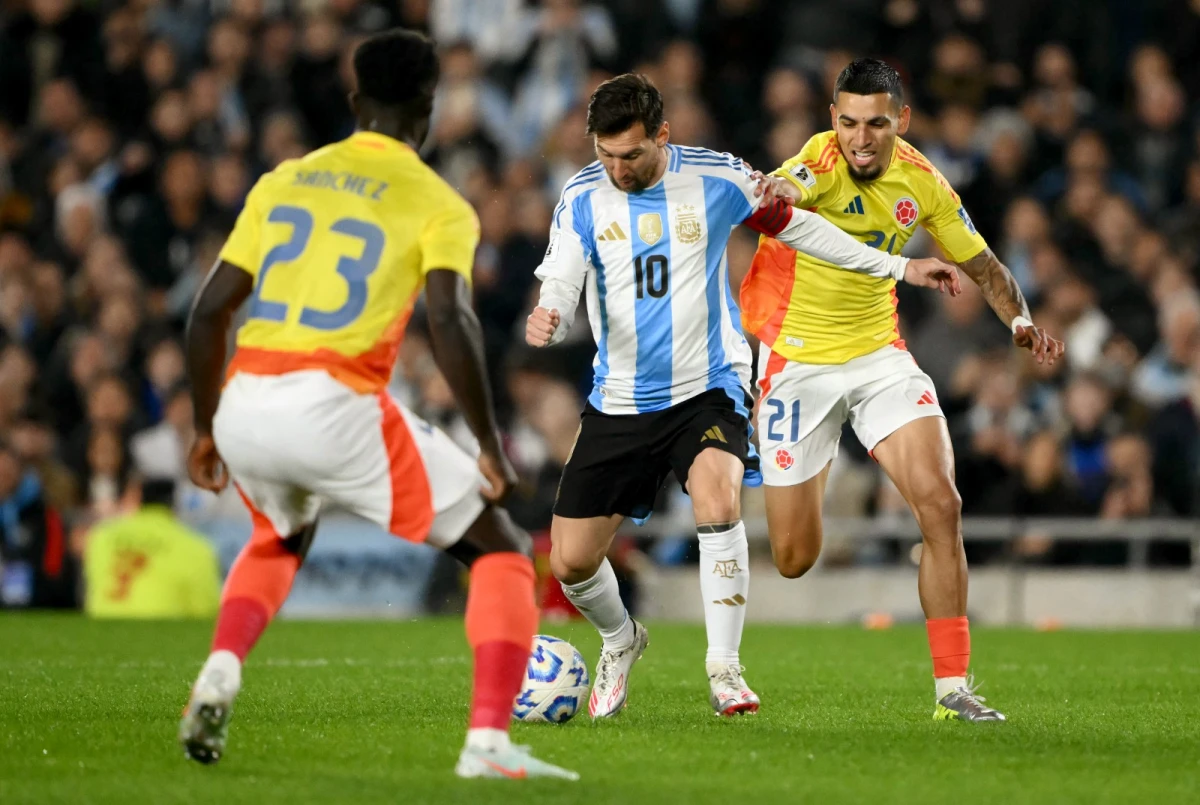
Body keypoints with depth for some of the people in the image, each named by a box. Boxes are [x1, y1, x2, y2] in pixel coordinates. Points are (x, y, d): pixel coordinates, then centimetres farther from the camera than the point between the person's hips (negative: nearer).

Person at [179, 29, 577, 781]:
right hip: (337, 408, -5)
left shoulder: (282, 182, 18)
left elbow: (210, 309, 16)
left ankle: (220, 672, 14)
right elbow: (450, 322, -12)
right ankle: (489, 742, -6)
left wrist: (207, 428, 26)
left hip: (245, 408, 5)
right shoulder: (439, 205, 4)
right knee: (502, 551, 10)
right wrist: (492, 446, -7)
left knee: (283, 538, 39)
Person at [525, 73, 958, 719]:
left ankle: (723, 669, -22)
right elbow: (558, 287, -10)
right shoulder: (582, 197, -4)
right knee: (570, 563, 1)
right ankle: (621, 641, 35)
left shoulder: (717, 179, -6)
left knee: (718, 500, -32)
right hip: (619, 400, 2)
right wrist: (545, 320, -36)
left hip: (707, 390, -2)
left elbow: (793, 225, 9)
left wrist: (898, 267, 12)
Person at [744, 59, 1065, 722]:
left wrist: (1020, 320, -12)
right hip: (798, 362, -3)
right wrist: (779, 193, -70)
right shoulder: (821, 162, -20)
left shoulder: (919, 182, -5)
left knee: (941, 505, -16)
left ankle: (953, 687, -9)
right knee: (794, 560, 1)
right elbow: (780, 189, -45)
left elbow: (982, 266, 9)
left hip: (880, 356, 3)